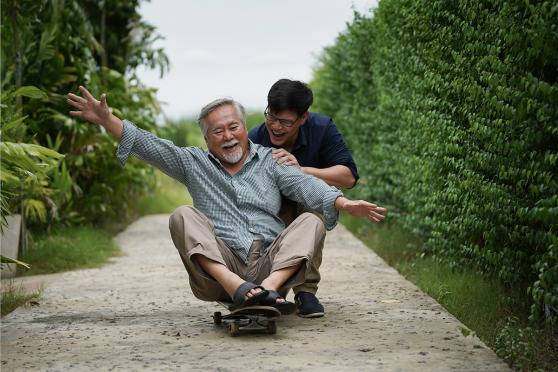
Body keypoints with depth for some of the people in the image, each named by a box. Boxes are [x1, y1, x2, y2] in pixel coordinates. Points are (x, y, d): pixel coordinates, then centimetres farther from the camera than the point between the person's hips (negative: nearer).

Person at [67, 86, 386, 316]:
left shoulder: (270, 160, 15)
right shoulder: (195, 163, 18)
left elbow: (304, 185, -1)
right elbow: (148, 145, 9)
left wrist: (344, 204, -19)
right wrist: (106, 119, -3)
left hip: (272, 265, 0)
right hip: (220, 268, 0)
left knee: (312, 222, -19)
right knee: (183, 216, -19)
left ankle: (268, 288, -44)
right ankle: (238, 289, -43)